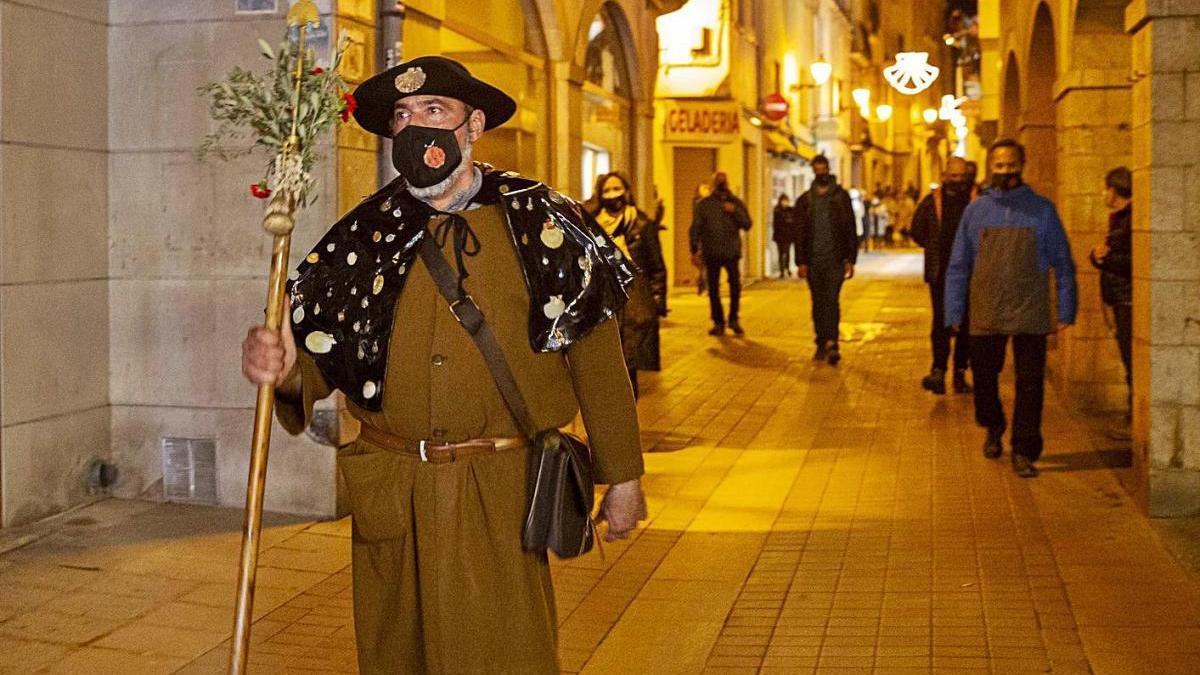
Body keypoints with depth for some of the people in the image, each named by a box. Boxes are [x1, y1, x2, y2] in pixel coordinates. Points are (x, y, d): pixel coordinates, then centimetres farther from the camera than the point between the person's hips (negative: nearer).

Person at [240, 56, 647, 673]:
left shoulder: (540, 224, -1)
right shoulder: (364, 237, 5)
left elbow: (597, 358, 2)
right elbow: (320, 359, 5)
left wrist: (622, 478, 4)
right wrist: (282, 370, -19)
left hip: (502, 501, -2)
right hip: (390, 504, 2)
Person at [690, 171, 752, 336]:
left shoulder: (737, 203, 10)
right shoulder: (703, 204, 7)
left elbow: (747, 224, 2)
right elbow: (695, 228, 5)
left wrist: (735, 211, -13)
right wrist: (694, 250, -4)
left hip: (732, 252, 0)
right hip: (711, 253, 0)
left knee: (735, 285, -8)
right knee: (713, 289, 2)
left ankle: (733, 319, 8)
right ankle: (718, 322, 11)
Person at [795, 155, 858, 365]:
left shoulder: (841, 196, 4)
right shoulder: (805, 200, 9)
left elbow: (851, 229, 3)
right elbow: (799, 233, 8)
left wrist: (850, 259, -4)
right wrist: (801, 262, 0)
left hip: (835, 259, -3)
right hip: (813, 260, 3)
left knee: (832, 300, -13)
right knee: (818, 303, 8)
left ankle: (831, 344, -20)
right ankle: (821, 345, 15)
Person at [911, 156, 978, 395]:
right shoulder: (932, 201, 5)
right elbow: (917, 231, 17)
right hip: (941, 273, 0)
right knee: (941, 320, -8)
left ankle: (960, 372, 13)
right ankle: (938, 370, -11)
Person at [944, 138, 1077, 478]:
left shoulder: (1042, 210, 2)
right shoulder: (976, 210, 5)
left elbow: (1063, 263, 5)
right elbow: (958, 265, 7)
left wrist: (1065, 311, 0)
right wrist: (954, 313, 3)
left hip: (1030, 315, -1)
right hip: (985, 315, 1)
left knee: (1029, 384, -1)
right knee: (984, 378, 11)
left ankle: (1023, 451, 9)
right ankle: (993, 428, 38)